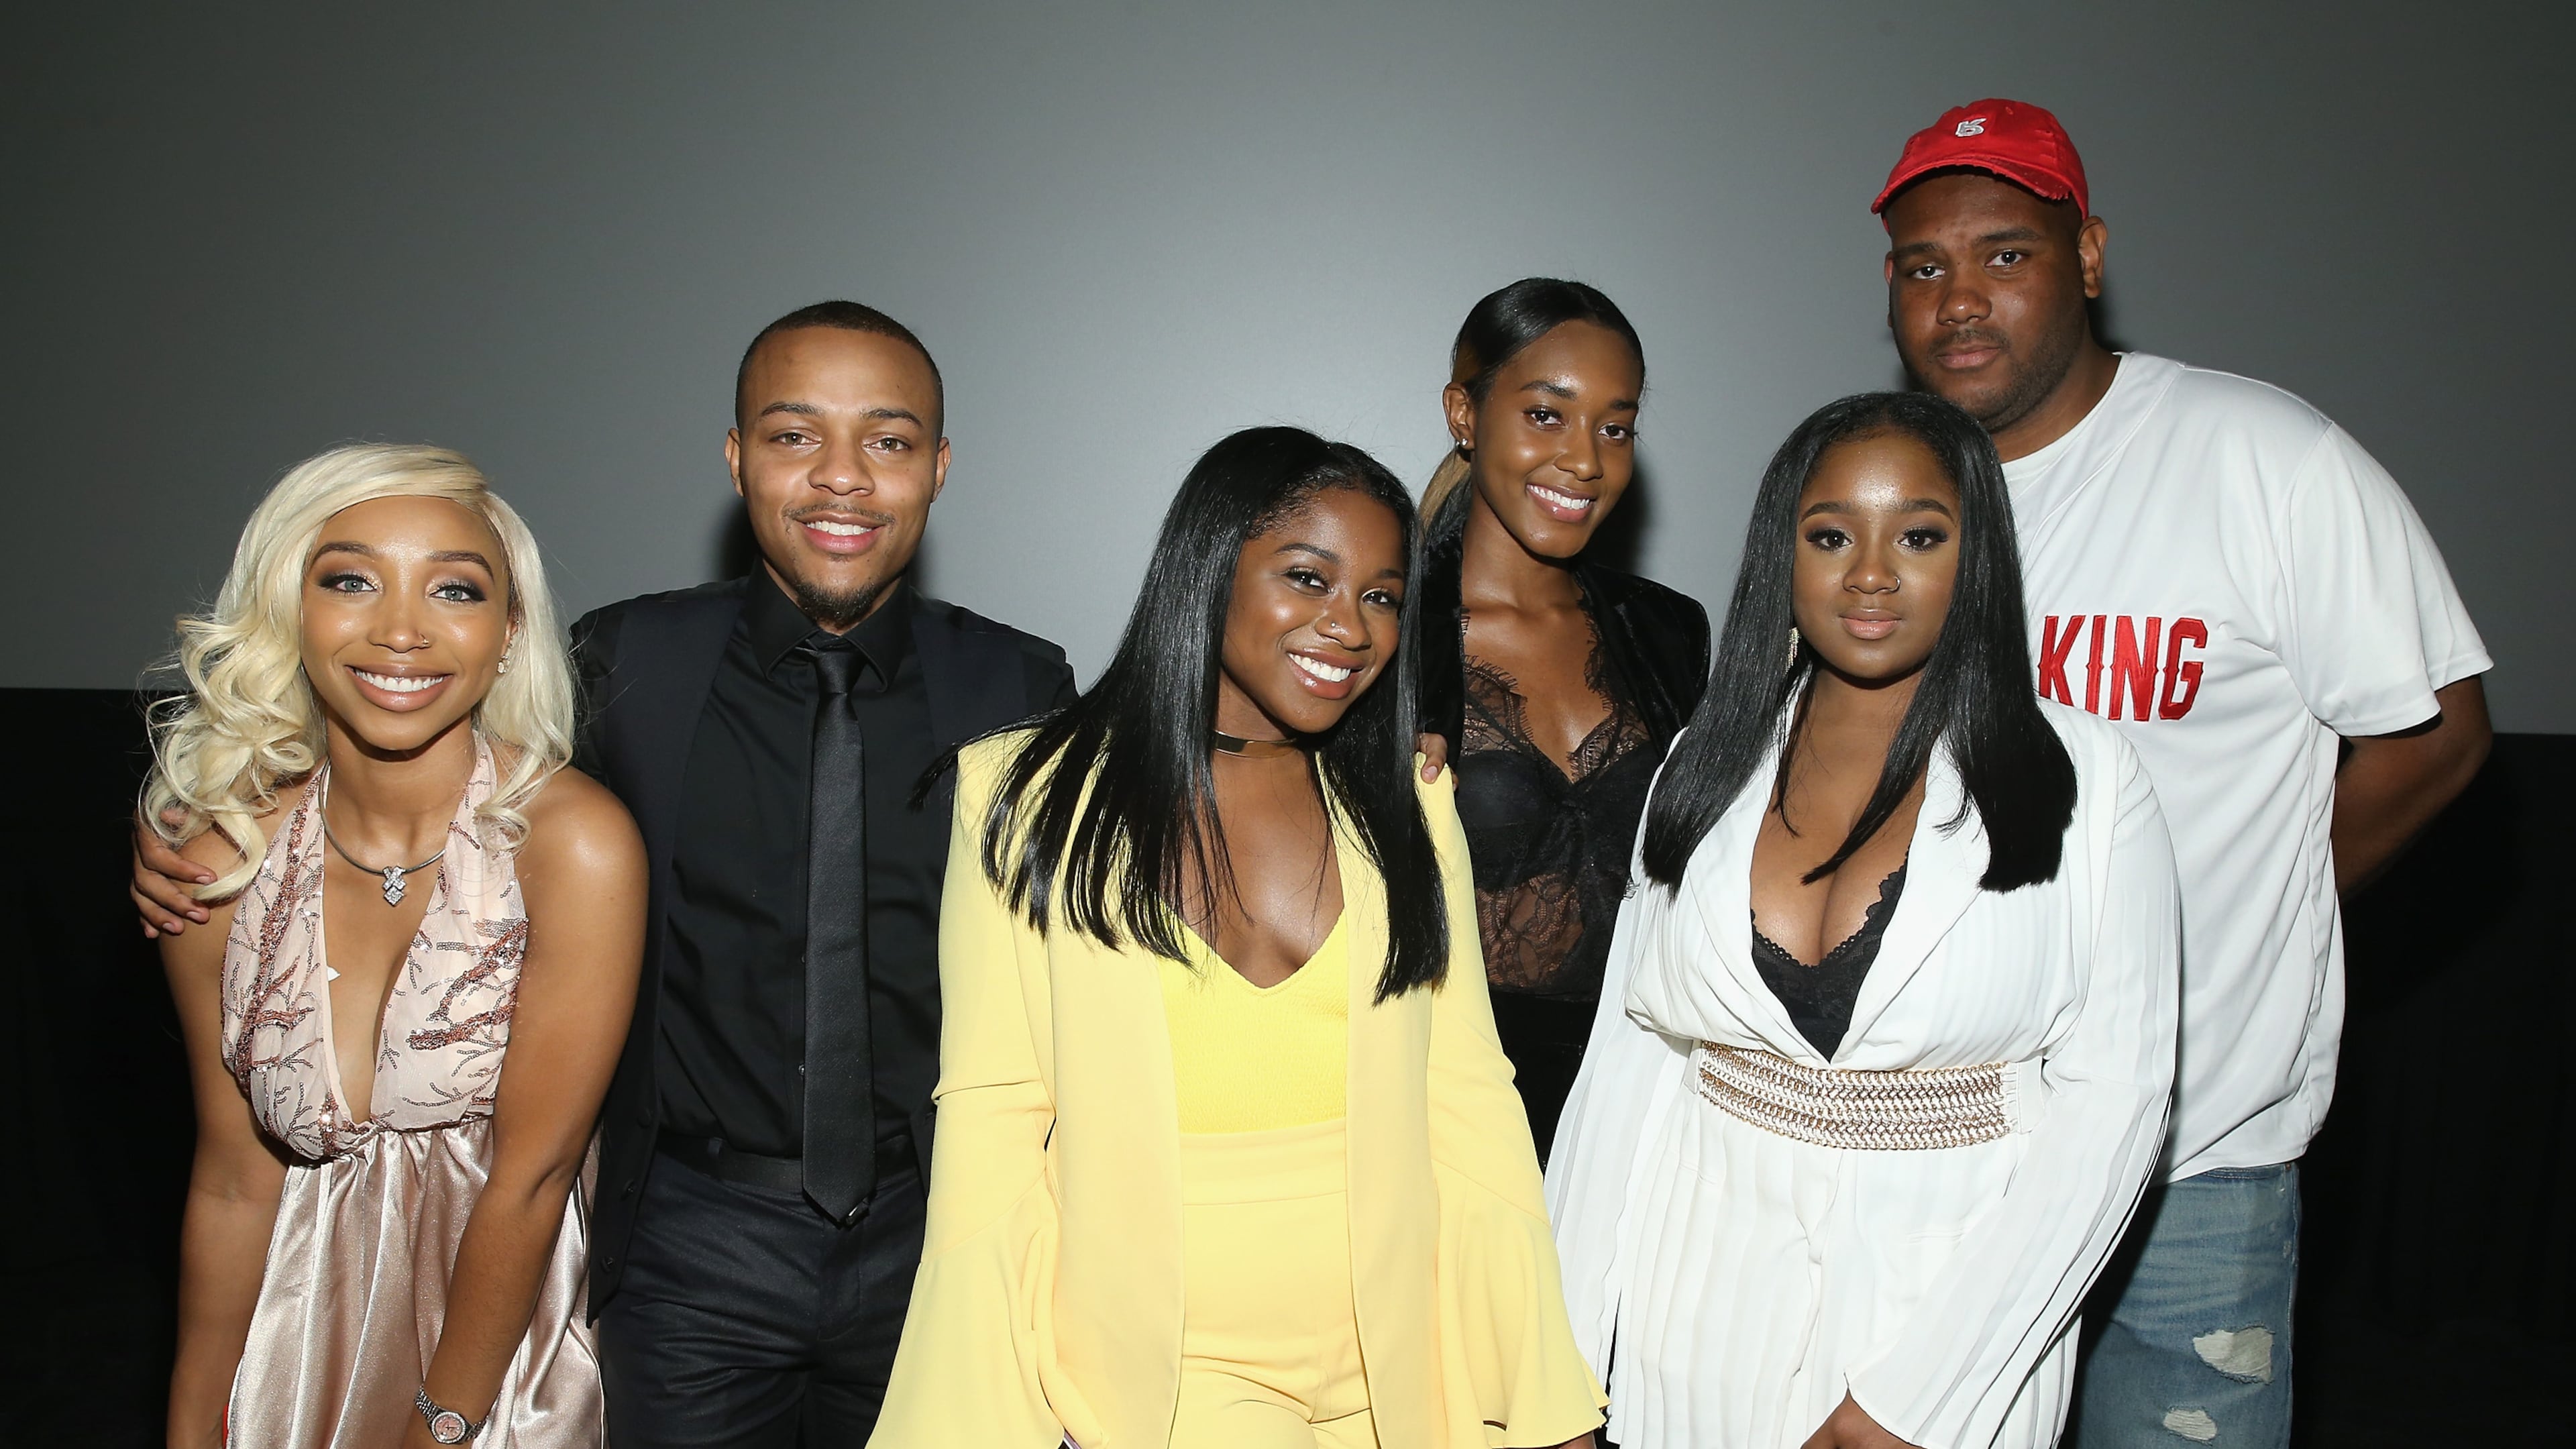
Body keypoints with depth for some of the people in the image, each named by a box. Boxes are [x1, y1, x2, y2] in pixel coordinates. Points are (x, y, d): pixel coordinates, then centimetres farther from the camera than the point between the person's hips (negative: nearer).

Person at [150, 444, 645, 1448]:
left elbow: (531, 1176, -18)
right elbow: (234, 1180, -3)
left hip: (509, 1354, -2)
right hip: (306, 1338, 3)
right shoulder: (218, 859, -11)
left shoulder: (574, 843, -23)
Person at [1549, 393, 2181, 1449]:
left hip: (1954, 1304, -2)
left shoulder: (2085, 781, -7)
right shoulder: (1707, 766, 2)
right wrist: (1565, 1360, -1)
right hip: (1702, 1304, 3)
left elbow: (2112, 1096, -11)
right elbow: (1628, 1053, 2)